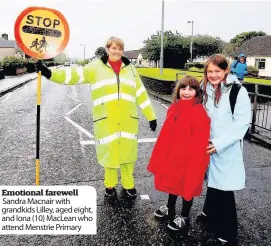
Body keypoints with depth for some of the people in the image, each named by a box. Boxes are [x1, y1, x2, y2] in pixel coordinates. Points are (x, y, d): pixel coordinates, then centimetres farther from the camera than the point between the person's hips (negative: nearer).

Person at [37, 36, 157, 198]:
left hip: (128, 119, 2)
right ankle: (110, 184, 32)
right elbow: (75, 75, -8)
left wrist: (151, 116, 9)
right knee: (109, 152, 9)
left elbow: (141, 93, 10)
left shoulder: (130, 68, 8)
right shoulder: (97, 67, 2)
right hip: (106, 120, -2)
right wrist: (50, 73, -22)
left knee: (128, 152, 10)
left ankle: (128, 184, 31)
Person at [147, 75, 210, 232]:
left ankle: (184, 217, 33)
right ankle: (170, 208, 46)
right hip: (172, 156, 7)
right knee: (172, 182, 23)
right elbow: (166, 135, 7)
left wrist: (196, 165, -20)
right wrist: (163, 157, 11)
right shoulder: (174, 108, 0)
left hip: (188, 159, -7)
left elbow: (200, 144, -21)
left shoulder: (200, 113, -21)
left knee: (187, 186, 12)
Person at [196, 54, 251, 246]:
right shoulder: (206, 90, 6)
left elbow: (241, 124, -16)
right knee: (212, 182, 22)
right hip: (209, 147, 6)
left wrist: (219, 144, -20)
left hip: (228, 151, -6)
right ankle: (210, 213, 45)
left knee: (224, 190, -1)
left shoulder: (238, 92, -13)